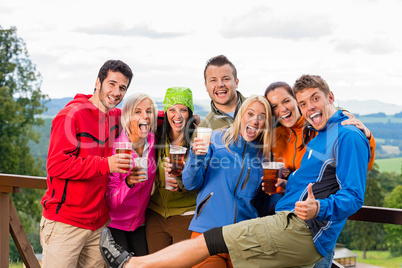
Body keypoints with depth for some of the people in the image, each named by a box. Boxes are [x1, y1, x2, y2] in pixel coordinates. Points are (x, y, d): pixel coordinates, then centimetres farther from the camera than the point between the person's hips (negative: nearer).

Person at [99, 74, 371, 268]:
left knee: (208, 242, -6)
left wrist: (319, 209, -33)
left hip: (303, 233, -10)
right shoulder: (319, 139, 24)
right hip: (293, 226, 10)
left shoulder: (348, 136, -8)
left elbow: (353, 197, -16)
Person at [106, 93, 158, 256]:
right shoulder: (115, 148, -19)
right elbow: (110, 201, -20)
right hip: (113, 223, -4)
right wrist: (128, 182, -38)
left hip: (139, 224, 4)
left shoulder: (153, 141, -6)